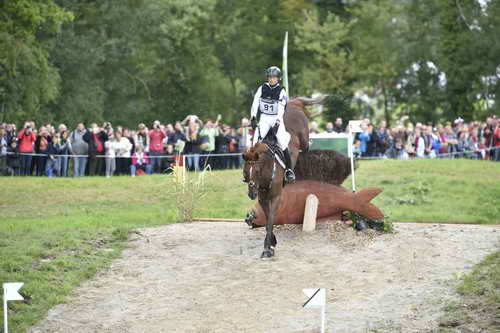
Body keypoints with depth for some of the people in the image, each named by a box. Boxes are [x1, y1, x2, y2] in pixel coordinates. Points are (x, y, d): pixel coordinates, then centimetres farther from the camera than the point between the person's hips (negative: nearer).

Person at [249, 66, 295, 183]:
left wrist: (277, 121, -23)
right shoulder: (262, 89, 4)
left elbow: (281, 108, -11)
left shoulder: (281, 91, -2)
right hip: (264, 118, 2)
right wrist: (253, 117, -9)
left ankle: (289, 169, -11)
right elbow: (255, 103, 2)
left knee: (283, 142, -16)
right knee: (256, 139, -18)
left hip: (276, 119, -2)